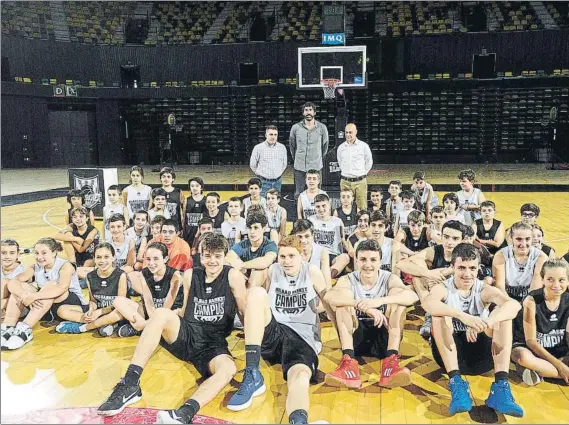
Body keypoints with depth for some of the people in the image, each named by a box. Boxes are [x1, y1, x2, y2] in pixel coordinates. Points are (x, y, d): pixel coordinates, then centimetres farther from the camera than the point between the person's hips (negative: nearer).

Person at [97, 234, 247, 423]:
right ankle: (130, 384, -29)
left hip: (214, 343, -3)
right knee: (161, 313, -27)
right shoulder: (191, 275, 7)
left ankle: (186, 412, -57)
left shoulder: (233, 276, -4)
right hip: (187, 335, 3)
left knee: (228, 369, -36)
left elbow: (245, 313, -3)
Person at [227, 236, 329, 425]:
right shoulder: (272, 271, 12)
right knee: (256, 292, -25)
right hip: (272, 335, 2)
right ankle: (252, 376, -31)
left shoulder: (312, 271, 7)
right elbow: (259, 303, 18)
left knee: (300, 377, -37)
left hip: (303, 338, -2)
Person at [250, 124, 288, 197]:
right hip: (264, 182, -3)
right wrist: (260, 174, 7)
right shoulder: (258, 148, -4)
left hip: (277, 181, 3)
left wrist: (279, 173, 13)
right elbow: (252, 165, 4)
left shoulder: (282, 147, 5)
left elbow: (284, 164, 18)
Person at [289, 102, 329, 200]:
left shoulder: (322, 128, 0)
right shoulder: (295, 128, 1)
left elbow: (325, 146, 11)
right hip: (299, 167, 1)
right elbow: (292, 145, 13)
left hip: (316, 167, 0)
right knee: (298, 194, 5)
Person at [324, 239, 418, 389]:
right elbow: (328, 296, -31)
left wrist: (379, 301, -43)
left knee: (397, 292, -19)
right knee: (344, 295, -21)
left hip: (384, 338, 0)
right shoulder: (348, 280, -6)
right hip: (355, 337, 0)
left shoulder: (389, 279, -5)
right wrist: (362, 305, -44)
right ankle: (348, 362, -34)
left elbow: (413, 296, -27)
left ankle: (391, 361, -32)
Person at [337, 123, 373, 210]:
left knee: (362, 208, -1)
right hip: (345, 182, 2)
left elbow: (369, 162, 11)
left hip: (360, 181, -2)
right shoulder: (341, 147, 8)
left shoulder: (364, 146, 1)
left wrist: (362, 173, 9)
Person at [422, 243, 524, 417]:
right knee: (440, 313, -26)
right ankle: (456, 383, -34)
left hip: (480, 353, 2)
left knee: (503, 314, -17)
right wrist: (463, 316, -46)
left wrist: (485, 322, -41)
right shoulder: (443, 288, -4)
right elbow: (427, 303, -31)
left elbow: (514, 305, -22)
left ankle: (500, 387, -28)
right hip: (450, 353, -2)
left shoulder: (485, 290, 1)